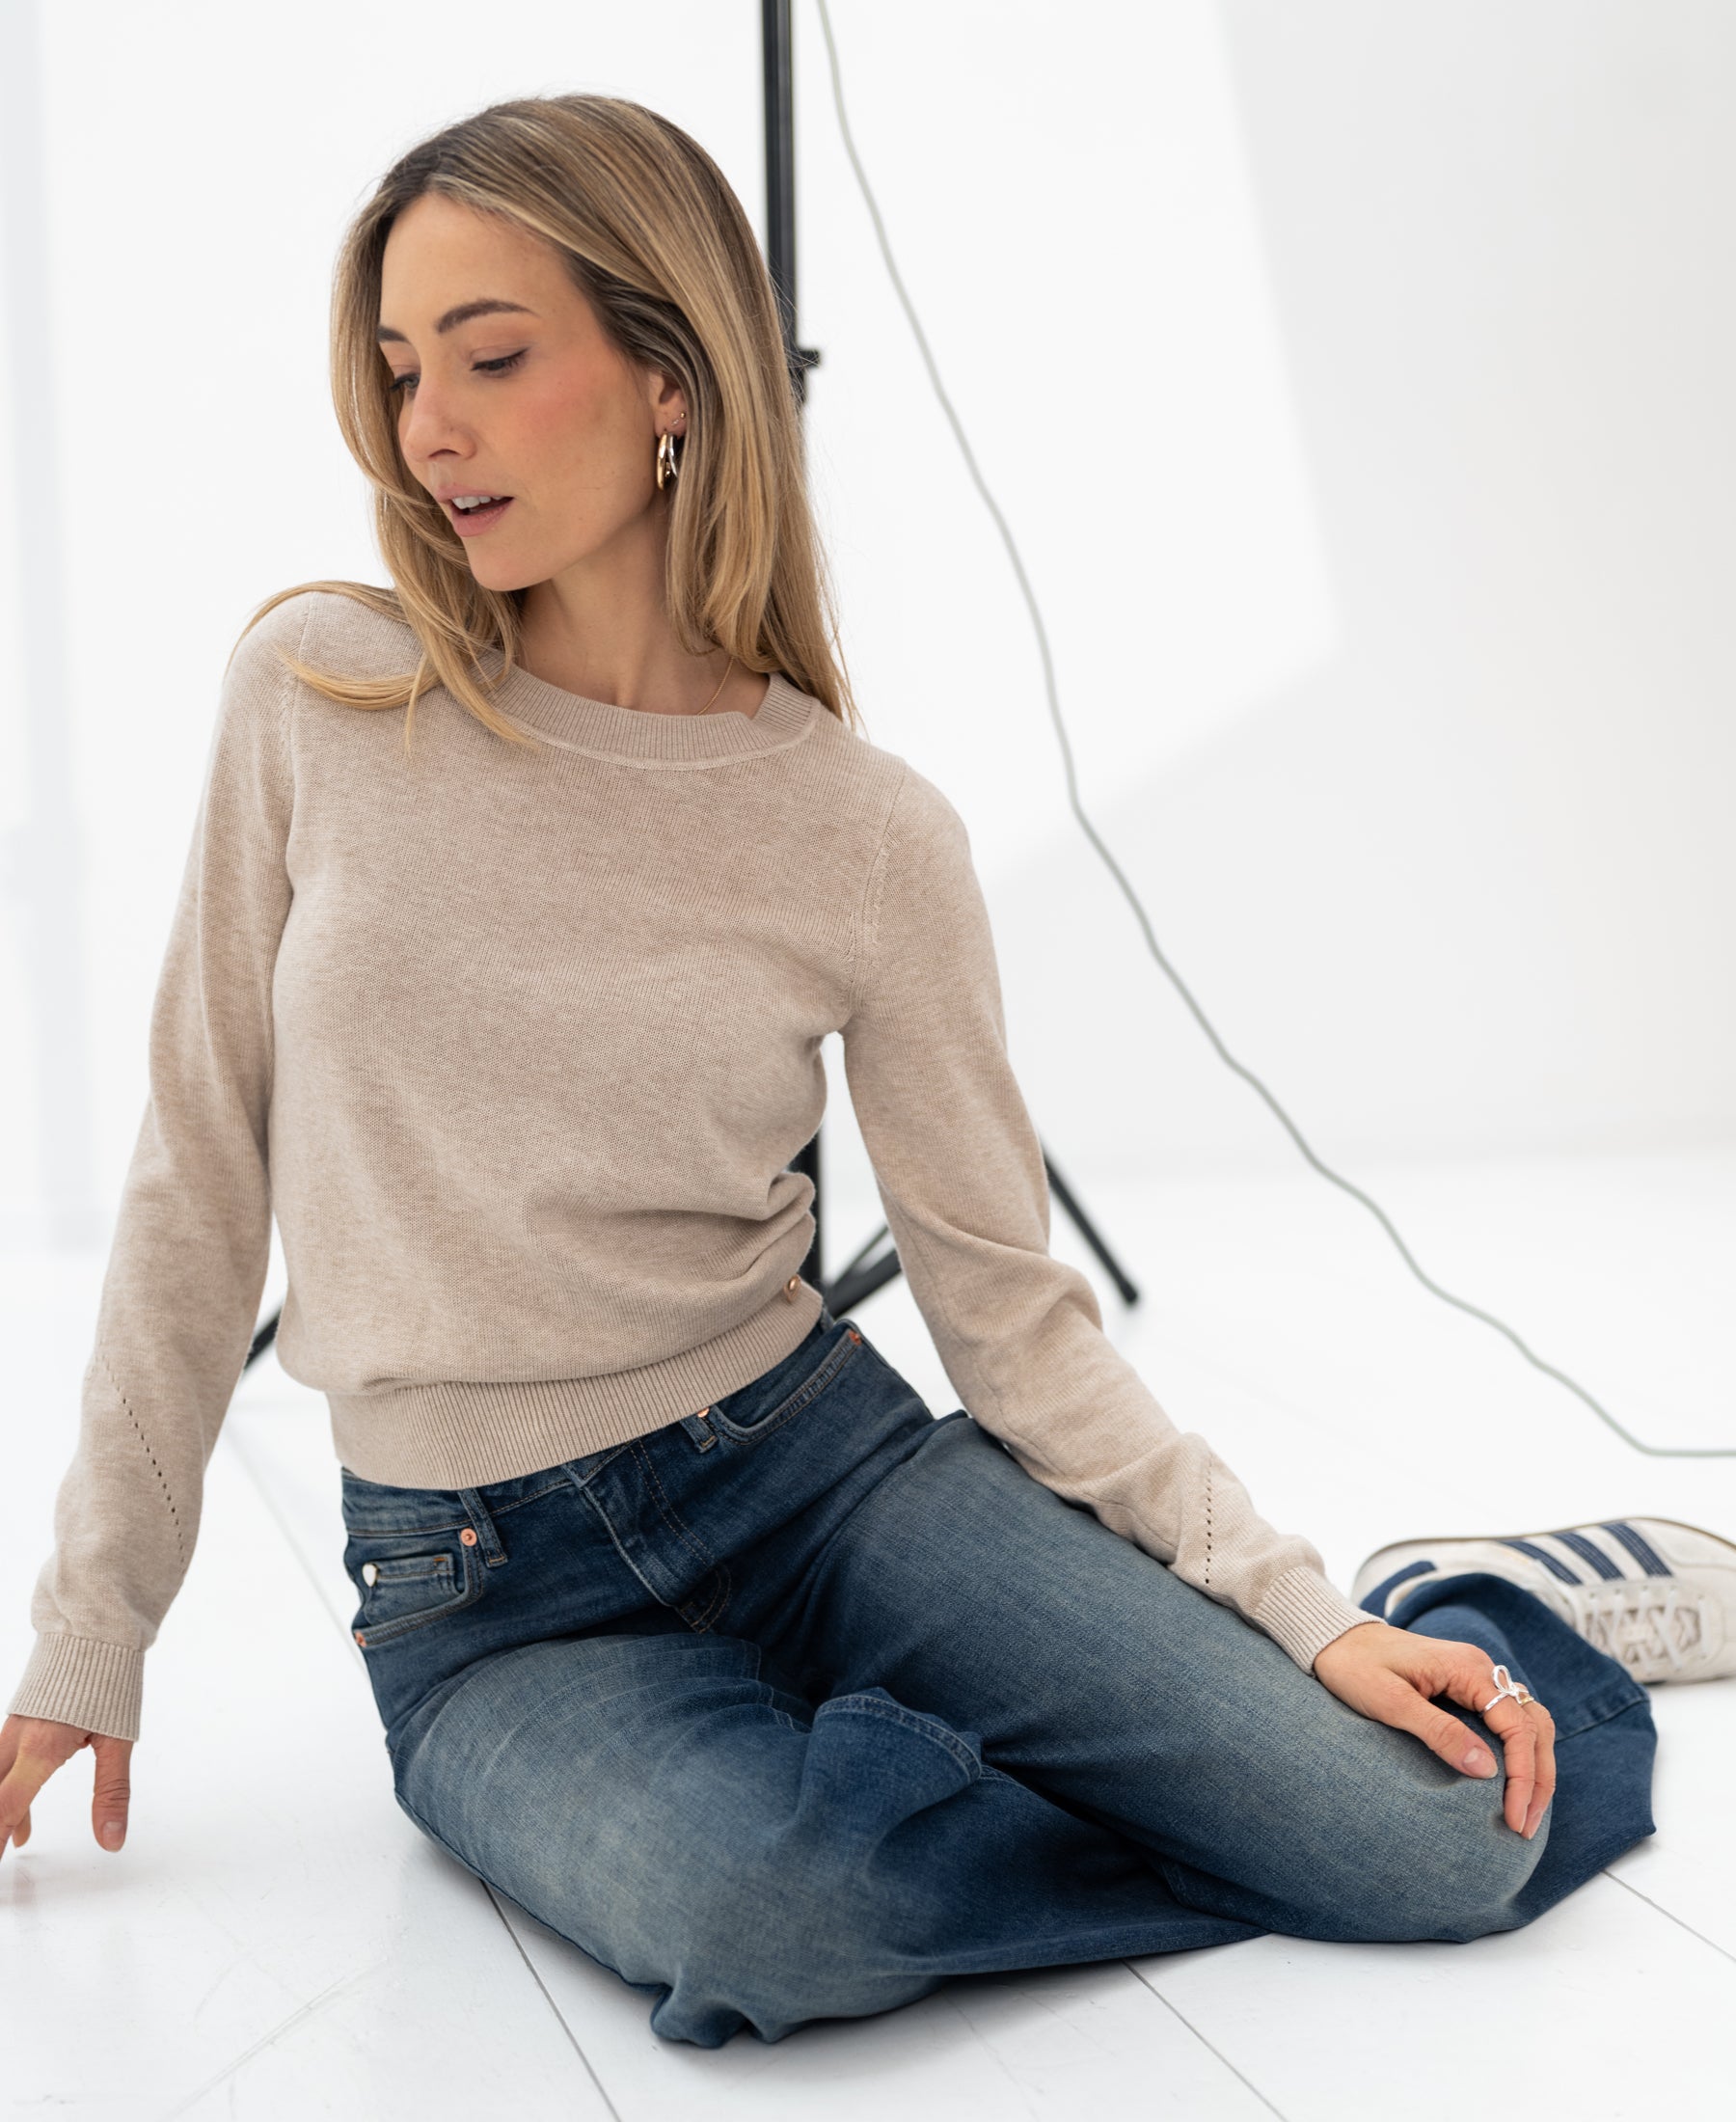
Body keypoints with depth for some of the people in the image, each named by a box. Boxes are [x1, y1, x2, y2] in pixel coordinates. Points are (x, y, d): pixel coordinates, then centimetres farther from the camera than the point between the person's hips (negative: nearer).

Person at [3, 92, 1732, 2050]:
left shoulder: (870, 840, -7)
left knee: (1439, 1840, -16)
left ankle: (1466, 1617, 20)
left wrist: (1307, 1614, -10)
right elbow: (200, 1178, 1)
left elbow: (1012, 1309, -1)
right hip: (480, 1586, 0)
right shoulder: (315, 701, -6)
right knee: (765, 1903, -35)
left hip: (811, 1455, 0)